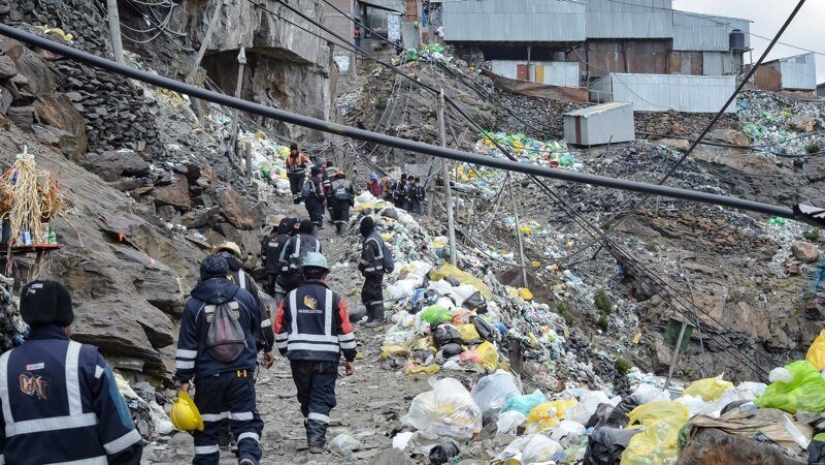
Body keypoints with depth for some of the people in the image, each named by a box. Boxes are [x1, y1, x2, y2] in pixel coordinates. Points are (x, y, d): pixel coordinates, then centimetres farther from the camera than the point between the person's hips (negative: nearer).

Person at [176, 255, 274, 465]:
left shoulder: (194, 305, -2)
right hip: (242, 374, 1)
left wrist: (184, 378, 1)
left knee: (208, 426, 11)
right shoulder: (244, 297, 4)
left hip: (208, 377, -1)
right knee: (246, 421, 4)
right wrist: (267, 349, 36)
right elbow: (262, 326, 18)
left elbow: (186, 346, -4)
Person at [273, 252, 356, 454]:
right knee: (321, 400, 0)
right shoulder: (333, 299, -2)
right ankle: (316, 439, -12)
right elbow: (345, 331, -3)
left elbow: (280, 329, 7)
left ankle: (313, 435, 27)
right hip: (326, 358, -2)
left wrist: (286, 352, 22)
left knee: (306, 399, 18)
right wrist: (350, 358, 6)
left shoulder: (291, 298, 4)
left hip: (299, 357, 2)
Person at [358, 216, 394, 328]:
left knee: (375, 294, -10)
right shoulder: (376, 236, 12)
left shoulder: (370, 241, -20)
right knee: (366, 293, 17)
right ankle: (371, 316, 23)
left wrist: (361, 266, 0)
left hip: (374, 271, -11)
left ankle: (378, 318, -9)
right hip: (378, 269, 11)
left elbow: (367, 258, -20)